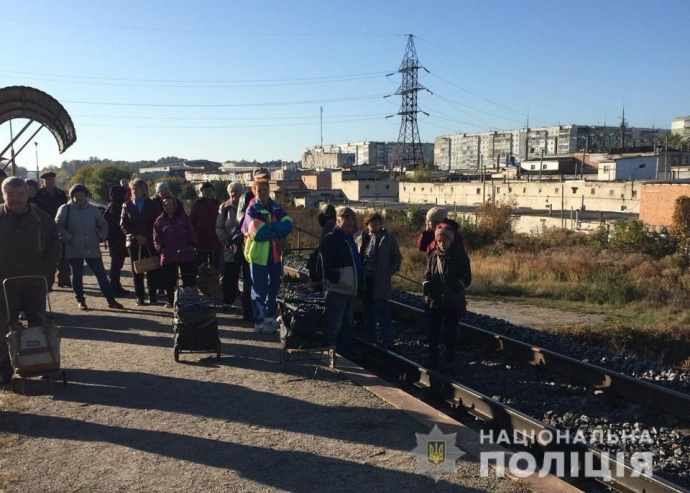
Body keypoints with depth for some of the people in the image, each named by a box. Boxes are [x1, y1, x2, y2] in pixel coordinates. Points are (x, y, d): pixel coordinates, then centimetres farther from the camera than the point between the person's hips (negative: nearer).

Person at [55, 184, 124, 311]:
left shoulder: (93, 209, 9)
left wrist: (100, 237, 2)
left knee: (101, 275, 1)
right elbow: (58, 225, -6)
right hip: (74, 250, -2)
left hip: (92, 249, 2)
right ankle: (80, 300, 21)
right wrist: (69, 238, -14)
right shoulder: (65, 209, -1)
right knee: (77, 275, 7)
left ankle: (111, 300, 5)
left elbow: (103, 225, 17)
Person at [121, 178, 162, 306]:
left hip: (150, 243, -1)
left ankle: (152, 296, 5)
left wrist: (147, 237, -8)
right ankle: (139, 296, 8)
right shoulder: (127, 205, 9)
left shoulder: (152, 205, 6)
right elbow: (123, 224, 3)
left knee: (152, 269, -3)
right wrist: (135, 236, -10)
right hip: (133, 243, 1)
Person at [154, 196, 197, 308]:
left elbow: (191, 233, 8)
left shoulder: (183, 217, 9)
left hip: (186, 254, 0)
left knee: (189, 280, 3)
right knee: (169, 281, 5)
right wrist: (161, 247, -11)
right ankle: (171, 301, 17)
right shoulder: (160, 220, 8)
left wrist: (191, 245, -4)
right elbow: (157, 237, 4)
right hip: (168, 255, 0)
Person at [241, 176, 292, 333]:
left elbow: (288, 225, -9)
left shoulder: (276, 208, 7)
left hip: (275, 254, 6)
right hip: (258, 254, -6)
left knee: (274, 285, 16)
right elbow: (259, 233, -21)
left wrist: (270, 227, -20)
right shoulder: (252, 210, -8)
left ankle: (270, 316, 32)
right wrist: (277, 230, -10)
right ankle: (259, 322, 8)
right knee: (259, 289, 0)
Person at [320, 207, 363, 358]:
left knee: (347, 324, 16)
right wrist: (336, 279, -23)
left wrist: (358, 282, 16)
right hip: (337, 289, -9)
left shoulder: (349, 238, 17)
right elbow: (327, 265, -19)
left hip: (350, 289, 10)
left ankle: (346, 355, 26)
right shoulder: (331, 239, -11)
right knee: (335, 325, -4)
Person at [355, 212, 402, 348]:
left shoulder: (388, 239, -2)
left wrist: (388, 272, -8)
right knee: (368, 312, 12)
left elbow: (397, 258, 2)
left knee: (381, 312, -6)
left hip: (380, 281, -4)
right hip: (364, 280, 4)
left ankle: (388, 341, 1)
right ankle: (370, 338, 23)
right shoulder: (360, 239, 8)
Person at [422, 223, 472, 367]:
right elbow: (427, 273, 13)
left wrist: (457, 286, -23)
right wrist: (426, 284, -6)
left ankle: (450, 359, 21)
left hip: (451, 301, -4)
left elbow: (466, 277, -7)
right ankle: (433, 359, 17)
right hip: (433, 300, 4)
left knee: (449, 332, 7)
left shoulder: (459, 254, -6)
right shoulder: (434, 254, 7)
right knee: (432, 331, 7)